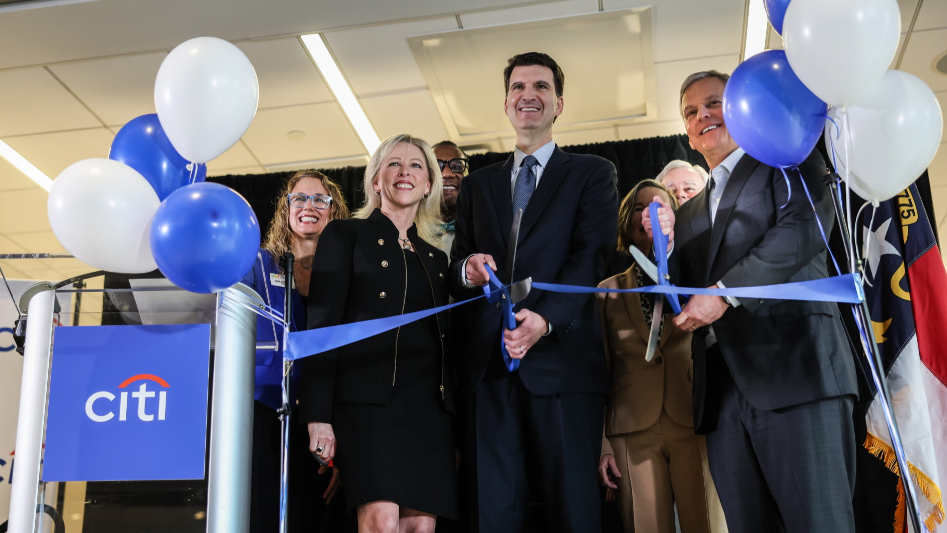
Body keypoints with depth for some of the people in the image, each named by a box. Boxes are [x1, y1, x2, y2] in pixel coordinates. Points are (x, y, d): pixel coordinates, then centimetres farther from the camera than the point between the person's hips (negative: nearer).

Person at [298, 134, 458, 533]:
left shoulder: (436, 257, 22)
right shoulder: (345, 235, 8)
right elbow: (322, 325, -1)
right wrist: (318, 416, -11)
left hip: (429, 406, 5)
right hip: (367, 399, -4)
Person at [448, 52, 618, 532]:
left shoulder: (592, 174, 13)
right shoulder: (477, 185, 24)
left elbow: (592, 255, -2)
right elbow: (457, 264, 19)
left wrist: (545, 318, -18)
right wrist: (467, 270, -7)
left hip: (561, 360, -3)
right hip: (487, 365, 3)